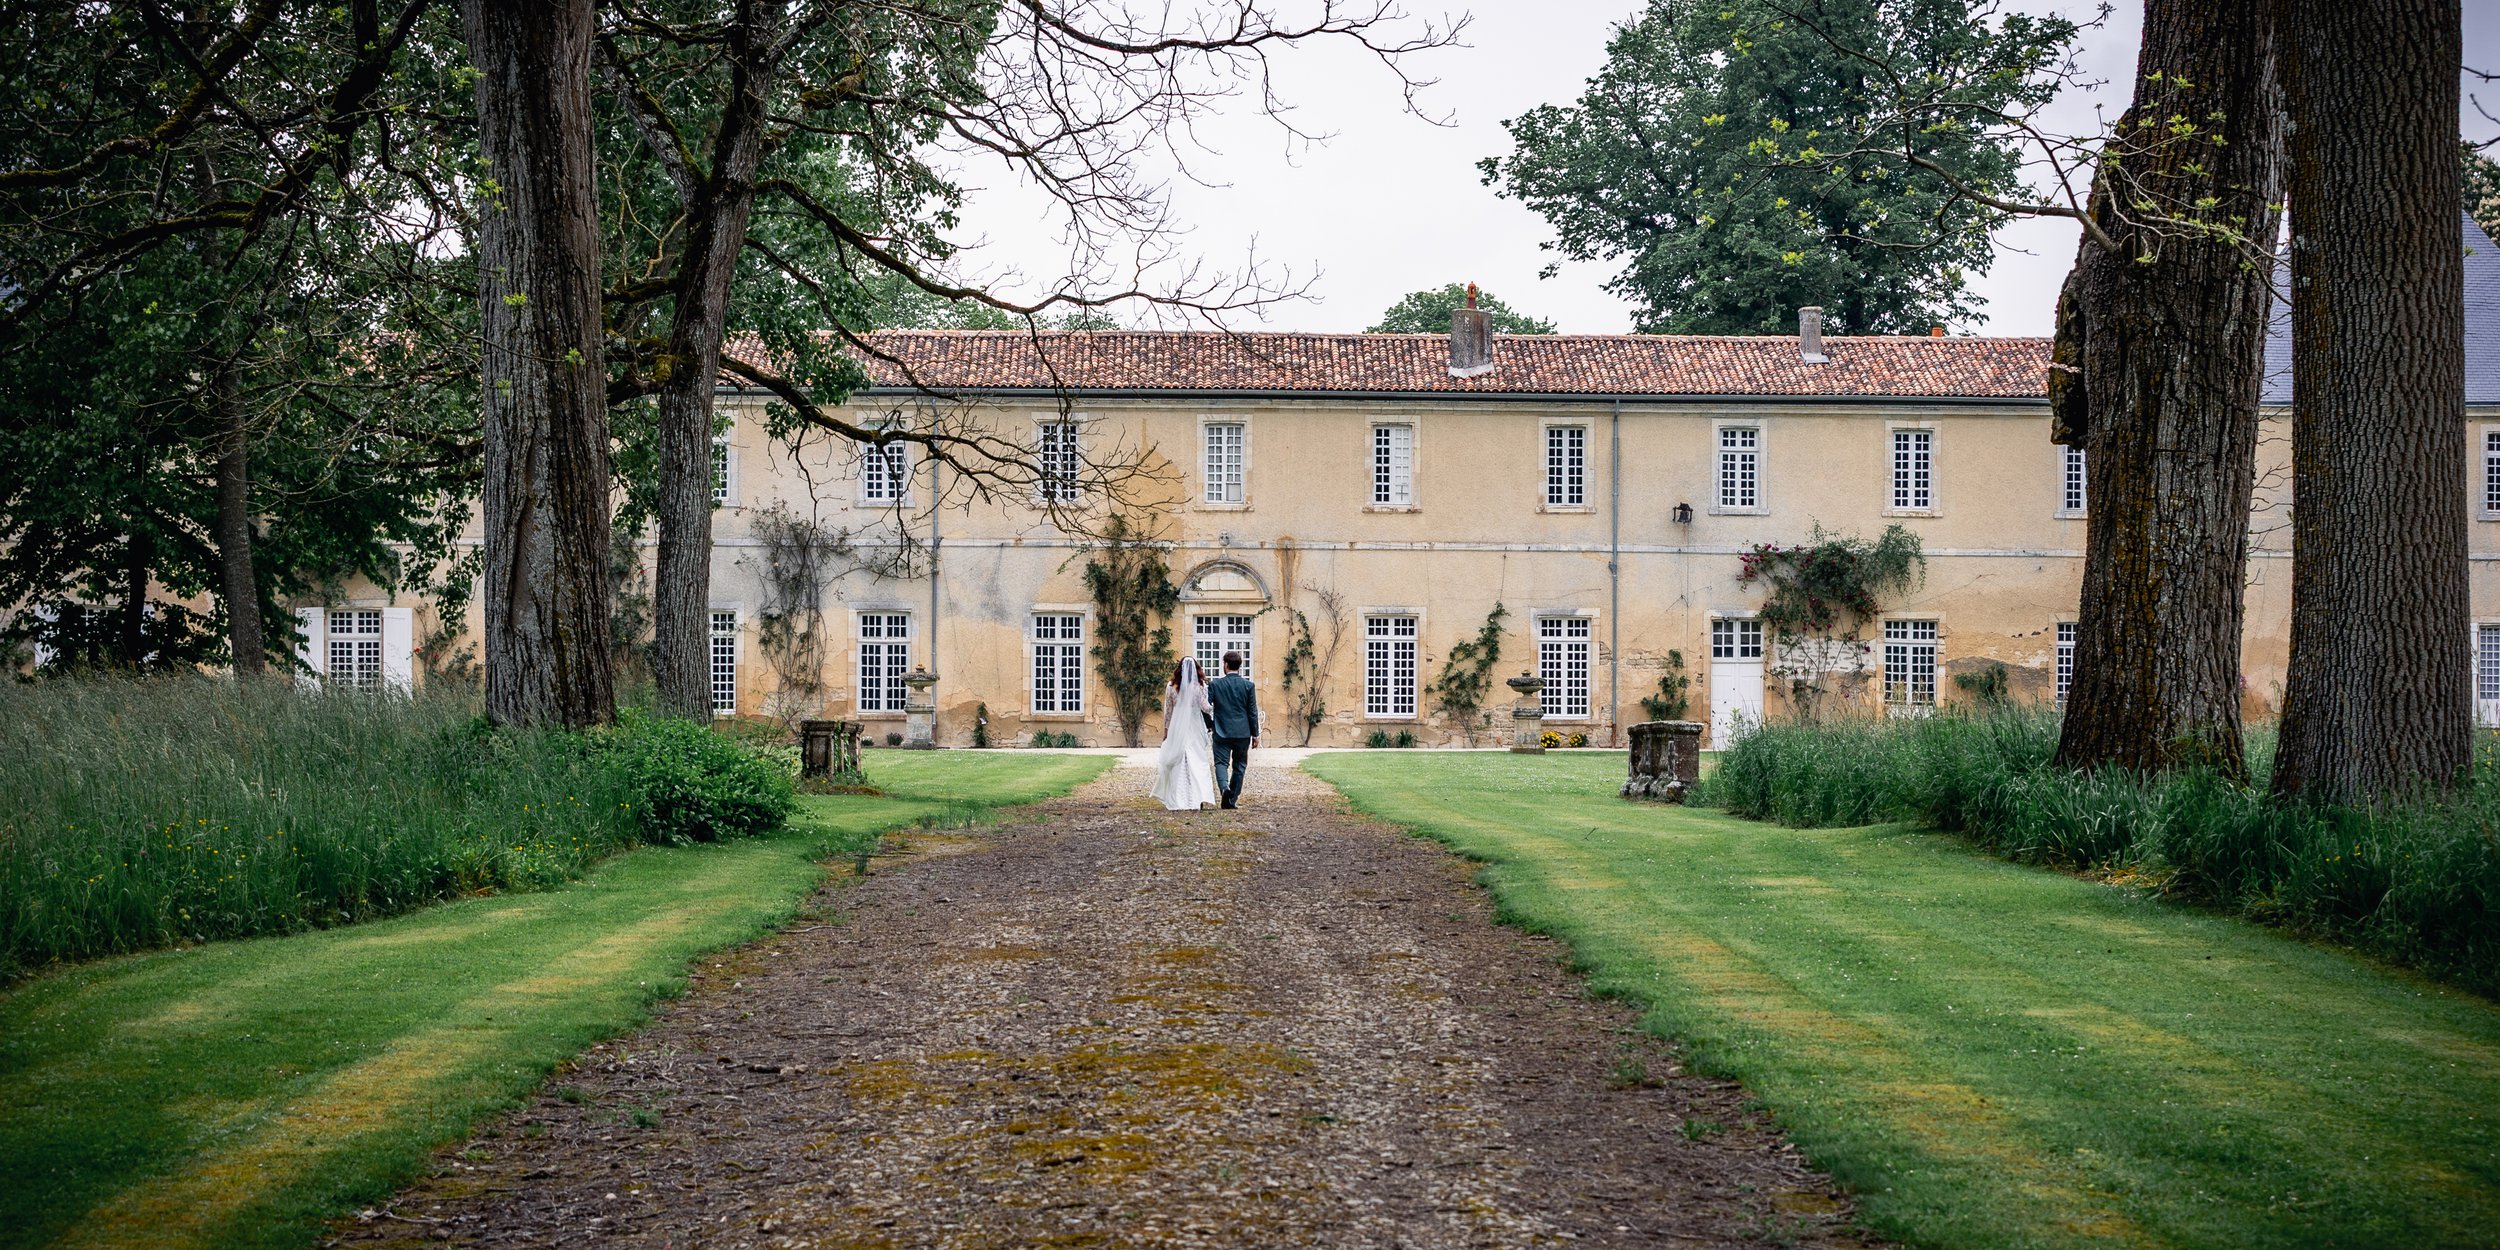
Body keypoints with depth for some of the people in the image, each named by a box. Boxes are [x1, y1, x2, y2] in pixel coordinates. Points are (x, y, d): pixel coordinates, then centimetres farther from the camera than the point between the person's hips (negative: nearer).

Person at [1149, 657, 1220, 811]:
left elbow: (1168, 711, 4)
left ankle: (1178, 801, 8)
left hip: (1177, 729, 1)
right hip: (1195, 729, -1)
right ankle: (1199, 798, -9)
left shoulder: (1171, 687, -1)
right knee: (1198, 763, 4)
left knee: (1178, 764, 8)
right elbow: (1205, 707, -11)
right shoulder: (1200, 687, -4)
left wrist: (1166, 730, 12)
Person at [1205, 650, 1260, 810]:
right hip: (1243, 732, 1)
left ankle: (1225, 788, -26)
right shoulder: (1248, 685, -2)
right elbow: (1253, 712, 0)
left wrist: (1209, 725, 13)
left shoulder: (1215, 684, -4)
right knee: (1239, 766, 10)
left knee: (1221, 763, 2)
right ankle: (1232, 801, 11)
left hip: (1221, 732, -1)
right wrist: (1255, 734, 7)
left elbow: (1206, 708, -3)